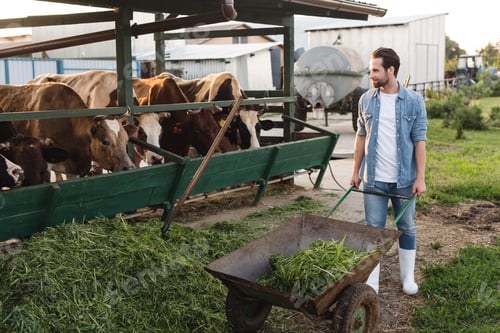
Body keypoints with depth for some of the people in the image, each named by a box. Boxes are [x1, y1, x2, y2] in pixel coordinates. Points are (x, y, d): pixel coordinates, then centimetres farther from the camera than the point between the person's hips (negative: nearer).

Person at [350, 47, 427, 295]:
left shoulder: (414, 101, -6)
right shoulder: (366, 100, 2)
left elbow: (419, 140, -6)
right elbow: (361, 136, 8)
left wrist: (420, 177, -10)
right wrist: (356, 170, 7)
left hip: (404, 179, -1)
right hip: (374, 179, 1)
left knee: (407, 228, 13)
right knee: (374, 229, 6)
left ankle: (408, 277, 29)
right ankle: (371, 281, 15)